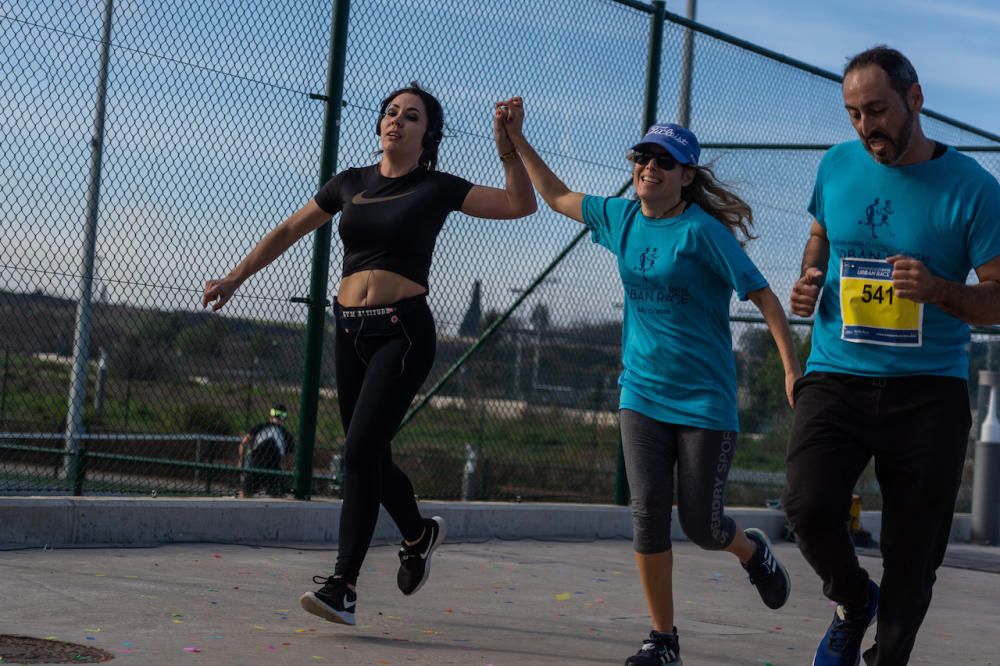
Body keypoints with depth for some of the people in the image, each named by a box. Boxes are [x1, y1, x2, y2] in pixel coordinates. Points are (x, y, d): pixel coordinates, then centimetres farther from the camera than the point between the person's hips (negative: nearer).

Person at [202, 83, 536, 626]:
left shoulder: (437, 189, 0)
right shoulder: (350, 184, 12)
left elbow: (521, 205, -5)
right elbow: (287, 232, 19)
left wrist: (508, 151, -18)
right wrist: (235, 278, 15)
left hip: (403, 331, -5)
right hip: (351, 330, 5)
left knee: (361, 452, -14)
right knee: (370, 457, 13)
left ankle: (343, 586, -12)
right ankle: (419, 533, 41)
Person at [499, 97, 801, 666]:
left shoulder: (701, 230, -13)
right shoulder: (621, 217, 5)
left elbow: (762, 295, -13)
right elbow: (558, 196, 22)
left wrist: (792, 369, -19)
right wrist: (517, 138, 18)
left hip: (705, 398, -4)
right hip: (643, 392, 5)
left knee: (700, 523, 1)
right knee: (648, 513, -5)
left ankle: (753, 552, 37)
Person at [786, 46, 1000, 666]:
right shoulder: (837, 167, 5)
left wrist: (937, 290, -23)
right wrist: (809, 280, 4)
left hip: (929, 389, -2)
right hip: (837, 377, 2)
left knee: (913, 554, 1)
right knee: (810, 507, -20)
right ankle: (853, 601, 11)